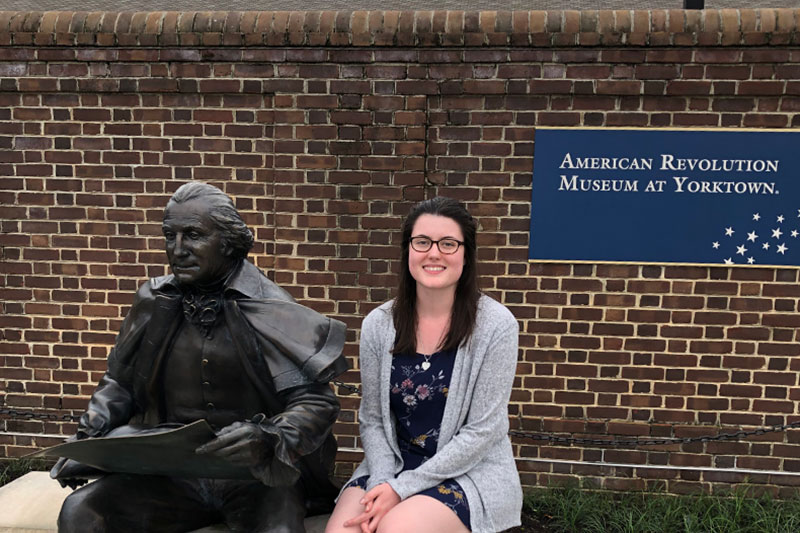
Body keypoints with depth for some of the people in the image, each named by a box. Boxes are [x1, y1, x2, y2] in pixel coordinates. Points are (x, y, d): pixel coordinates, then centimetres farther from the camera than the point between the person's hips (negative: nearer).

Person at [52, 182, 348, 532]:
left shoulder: (271, 312, -8)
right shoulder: (153, 303, 5)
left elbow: (316, 402, -10)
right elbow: (119, 383, 19)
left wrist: (267, 438, -27)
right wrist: (89, 439, 4)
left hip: (257, 476, -4)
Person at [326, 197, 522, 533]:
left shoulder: (496, 325, -13)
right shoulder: (378, 325, -4)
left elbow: (482, 431, -13)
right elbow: (372, 420, 2)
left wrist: (403, 488, -16)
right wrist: (382, 482, -15)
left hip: (472, 471, -2)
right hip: (394, 465, 3)